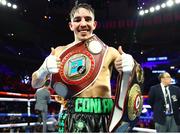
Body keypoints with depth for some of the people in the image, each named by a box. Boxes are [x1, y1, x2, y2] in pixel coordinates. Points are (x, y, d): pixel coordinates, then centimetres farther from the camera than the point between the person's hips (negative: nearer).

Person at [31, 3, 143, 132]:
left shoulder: (109, 52, 5)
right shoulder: (60, 52, 7)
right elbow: (35, 84, 7)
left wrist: (130, 66, -18)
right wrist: (45, 69, -15)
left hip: (104, 117, 1)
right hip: (74, 117, 0)